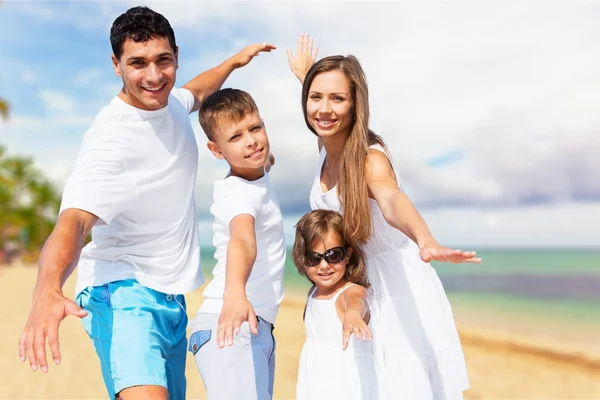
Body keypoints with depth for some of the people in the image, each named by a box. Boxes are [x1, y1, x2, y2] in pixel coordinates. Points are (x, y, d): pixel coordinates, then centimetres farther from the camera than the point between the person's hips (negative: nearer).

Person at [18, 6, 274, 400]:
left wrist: (235, 60, 39)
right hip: (122, 291, -8)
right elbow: (73, 219, -34)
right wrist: (48, 291, -51)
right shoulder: (110, 138, -21)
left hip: (171, 295, 8)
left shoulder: (171, 103, 4)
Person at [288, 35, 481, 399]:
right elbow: (324, 116, 23)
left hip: (399, 286, -7)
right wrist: (306, 77, 36)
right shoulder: (326, 146, -4)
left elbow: (392, 202, -47)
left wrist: (425, 242, -66)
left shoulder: (371, 157, -23)